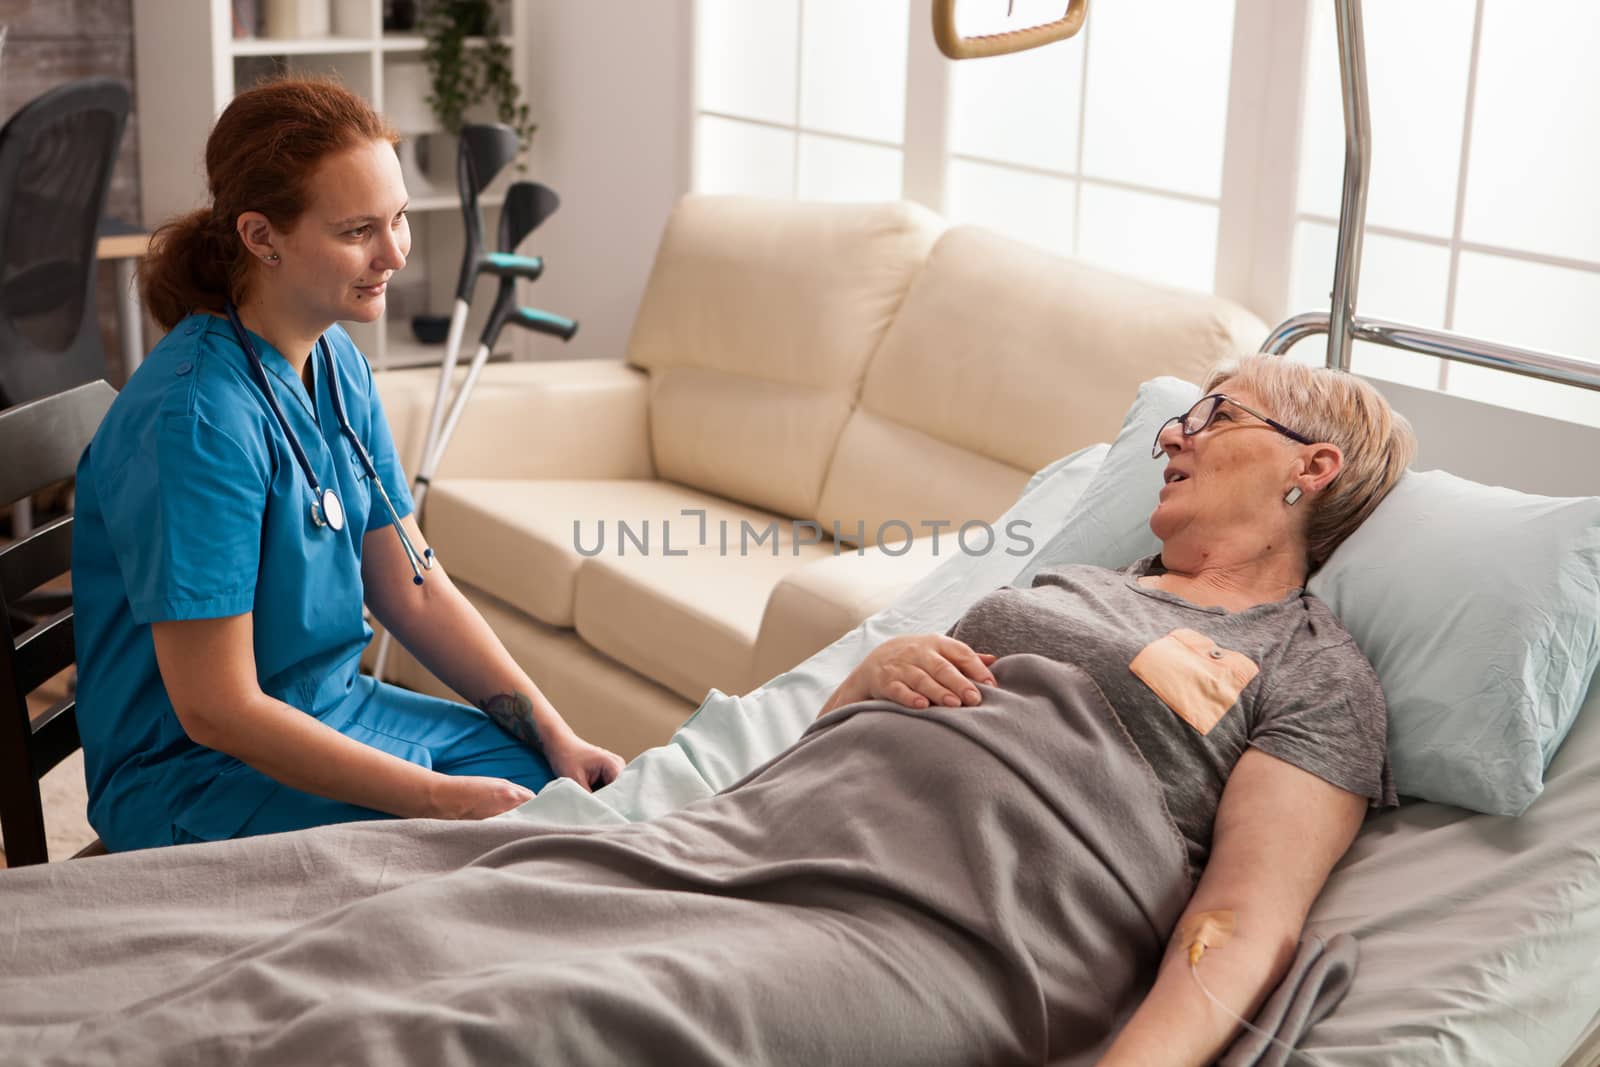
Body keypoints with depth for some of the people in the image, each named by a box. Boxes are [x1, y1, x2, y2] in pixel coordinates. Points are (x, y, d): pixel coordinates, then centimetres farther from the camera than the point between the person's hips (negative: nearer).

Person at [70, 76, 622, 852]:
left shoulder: (337, 360, 1)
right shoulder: (195, 417, -26)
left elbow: (412, 590, 7)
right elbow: (216, 710, -24)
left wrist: (556, 736, -2)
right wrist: (441, 799, -22)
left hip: (336, 710, 8)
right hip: (195, 773, -8)